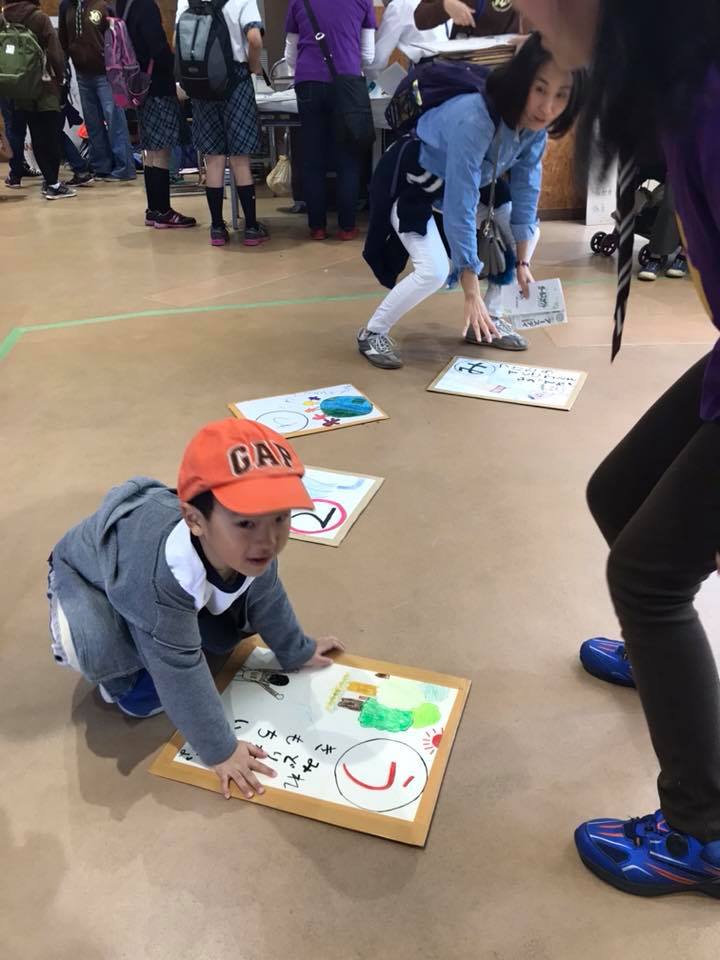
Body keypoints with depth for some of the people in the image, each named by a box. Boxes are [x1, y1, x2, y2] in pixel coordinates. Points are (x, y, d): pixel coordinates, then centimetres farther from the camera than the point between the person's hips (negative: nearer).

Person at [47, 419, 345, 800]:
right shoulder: (161, 573, -48)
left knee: (225, 636, -6)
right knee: (102, 653, -33)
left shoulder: (250, 547, -28)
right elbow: (181, 673, -37)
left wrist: (297, 652, 9)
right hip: (86, 575, -5)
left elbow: (267, 599, -5)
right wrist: (219, 750, -26)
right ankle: (121, 676, 2)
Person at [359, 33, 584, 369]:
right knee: (434, 271, -23)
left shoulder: (533, 122, -17)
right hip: (410, 180, -7)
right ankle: (373, 333, -1)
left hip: (464, 178, 8)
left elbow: (526, 187, -9)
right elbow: (460, 208, -39)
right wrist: (471, 292, -38)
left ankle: (487, 321, 15)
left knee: (526, 233, 3)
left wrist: (522, 260, -11)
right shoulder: (473, 120, -39)